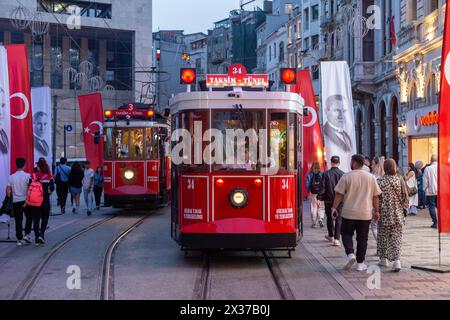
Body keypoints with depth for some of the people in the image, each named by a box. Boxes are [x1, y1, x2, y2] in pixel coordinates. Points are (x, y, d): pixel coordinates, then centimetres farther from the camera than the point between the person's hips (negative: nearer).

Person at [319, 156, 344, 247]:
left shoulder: (326, 174, -7)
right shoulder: (342, 174, -6)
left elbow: (323, 188, -6)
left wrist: (321, 198, 2)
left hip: (329, 200, 0)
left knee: (329, 218, 17)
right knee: (338, 219, 2)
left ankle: (331, 236, 31)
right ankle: (336, 239, -6)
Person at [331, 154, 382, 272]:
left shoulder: (346, 177, -6)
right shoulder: (371, 177, 3)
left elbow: (339, 195, -7)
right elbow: (376, 196, 5)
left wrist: (334, 208, 1)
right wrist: (376, 211, 12)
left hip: (349, 213, -2)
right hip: (365, 214, 2)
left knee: (346, 234, 14)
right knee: (362, 238, 9)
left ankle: (350, 254, -8)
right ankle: (360, 263, 12)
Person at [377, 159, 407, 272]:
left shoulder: (380, 181, -10)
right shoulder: (400, 181, -5)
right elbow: (405, 198, 0)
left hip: (384, 214, -1)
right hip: (398, 215, 1)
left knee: (383, 237, 14)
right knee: (397, 238, 3)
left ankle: (384, 259, 23)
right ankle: (396, 260, -11)